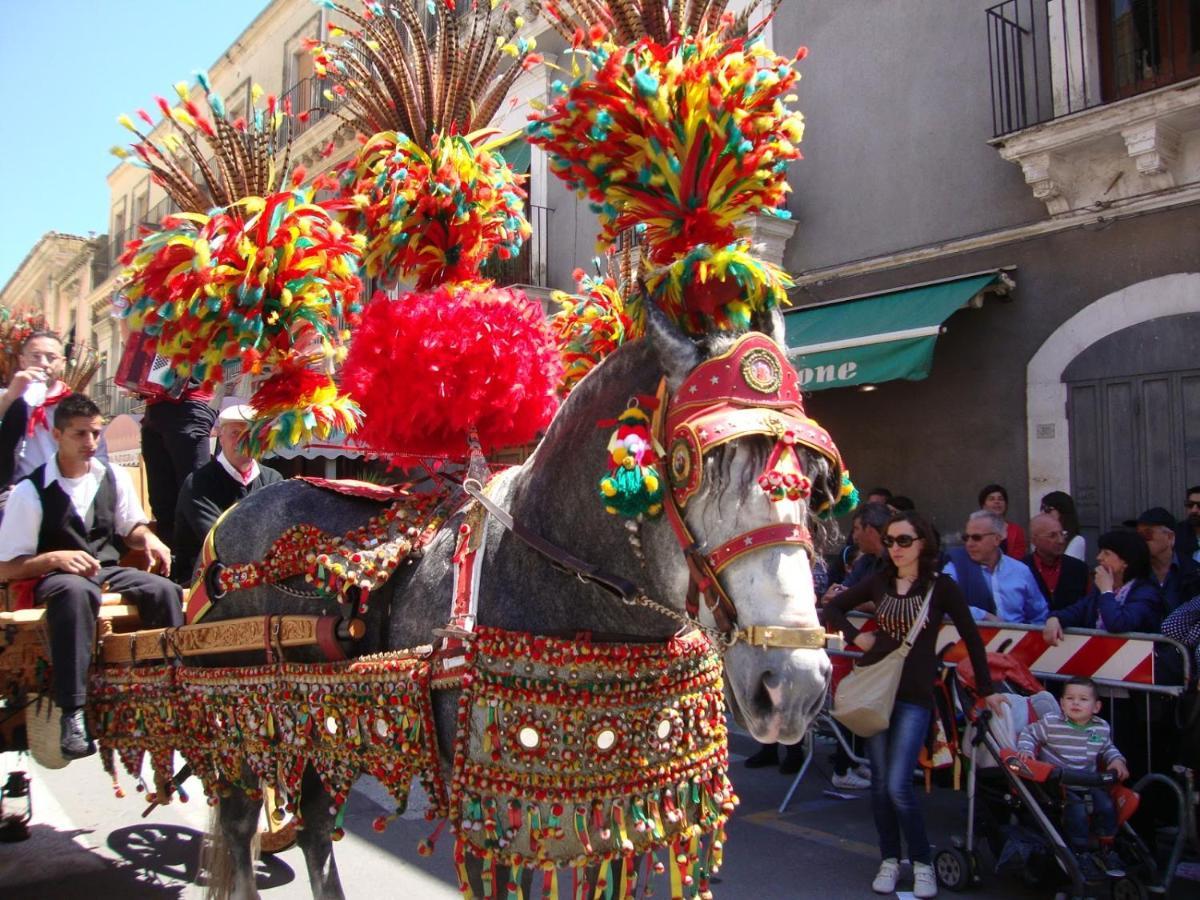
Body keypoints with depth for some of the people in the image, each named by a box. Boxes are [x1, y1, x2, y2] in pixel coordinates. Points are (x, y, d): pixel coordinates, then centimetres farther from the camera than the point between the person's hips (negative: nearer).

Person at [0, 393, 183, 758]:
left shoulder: (114, 477, 5)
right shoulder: (31, 491, -6)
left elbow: (131, 528, 21)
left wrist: (149, 539, -3)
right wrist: (56, 558, -22)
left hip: (109, 571, 4)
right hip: (56, 578, -4)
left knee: (166, 590, -25)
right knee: (76, 592, -40)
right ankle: (72, 714, -39)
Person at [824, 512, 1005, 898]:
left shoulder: (941, 587, -5)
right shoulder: (879, 582, 3)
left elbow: (971, 638, 2)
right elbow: (833, 608, 13)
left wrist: (986, 690, 4)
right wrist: (856, 636, -2)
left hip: (915, 695, -3)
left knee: (898, 786, -9)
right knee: (880, 782, 7)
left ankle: (923, 864, 10)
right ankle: (889, 860, 22)